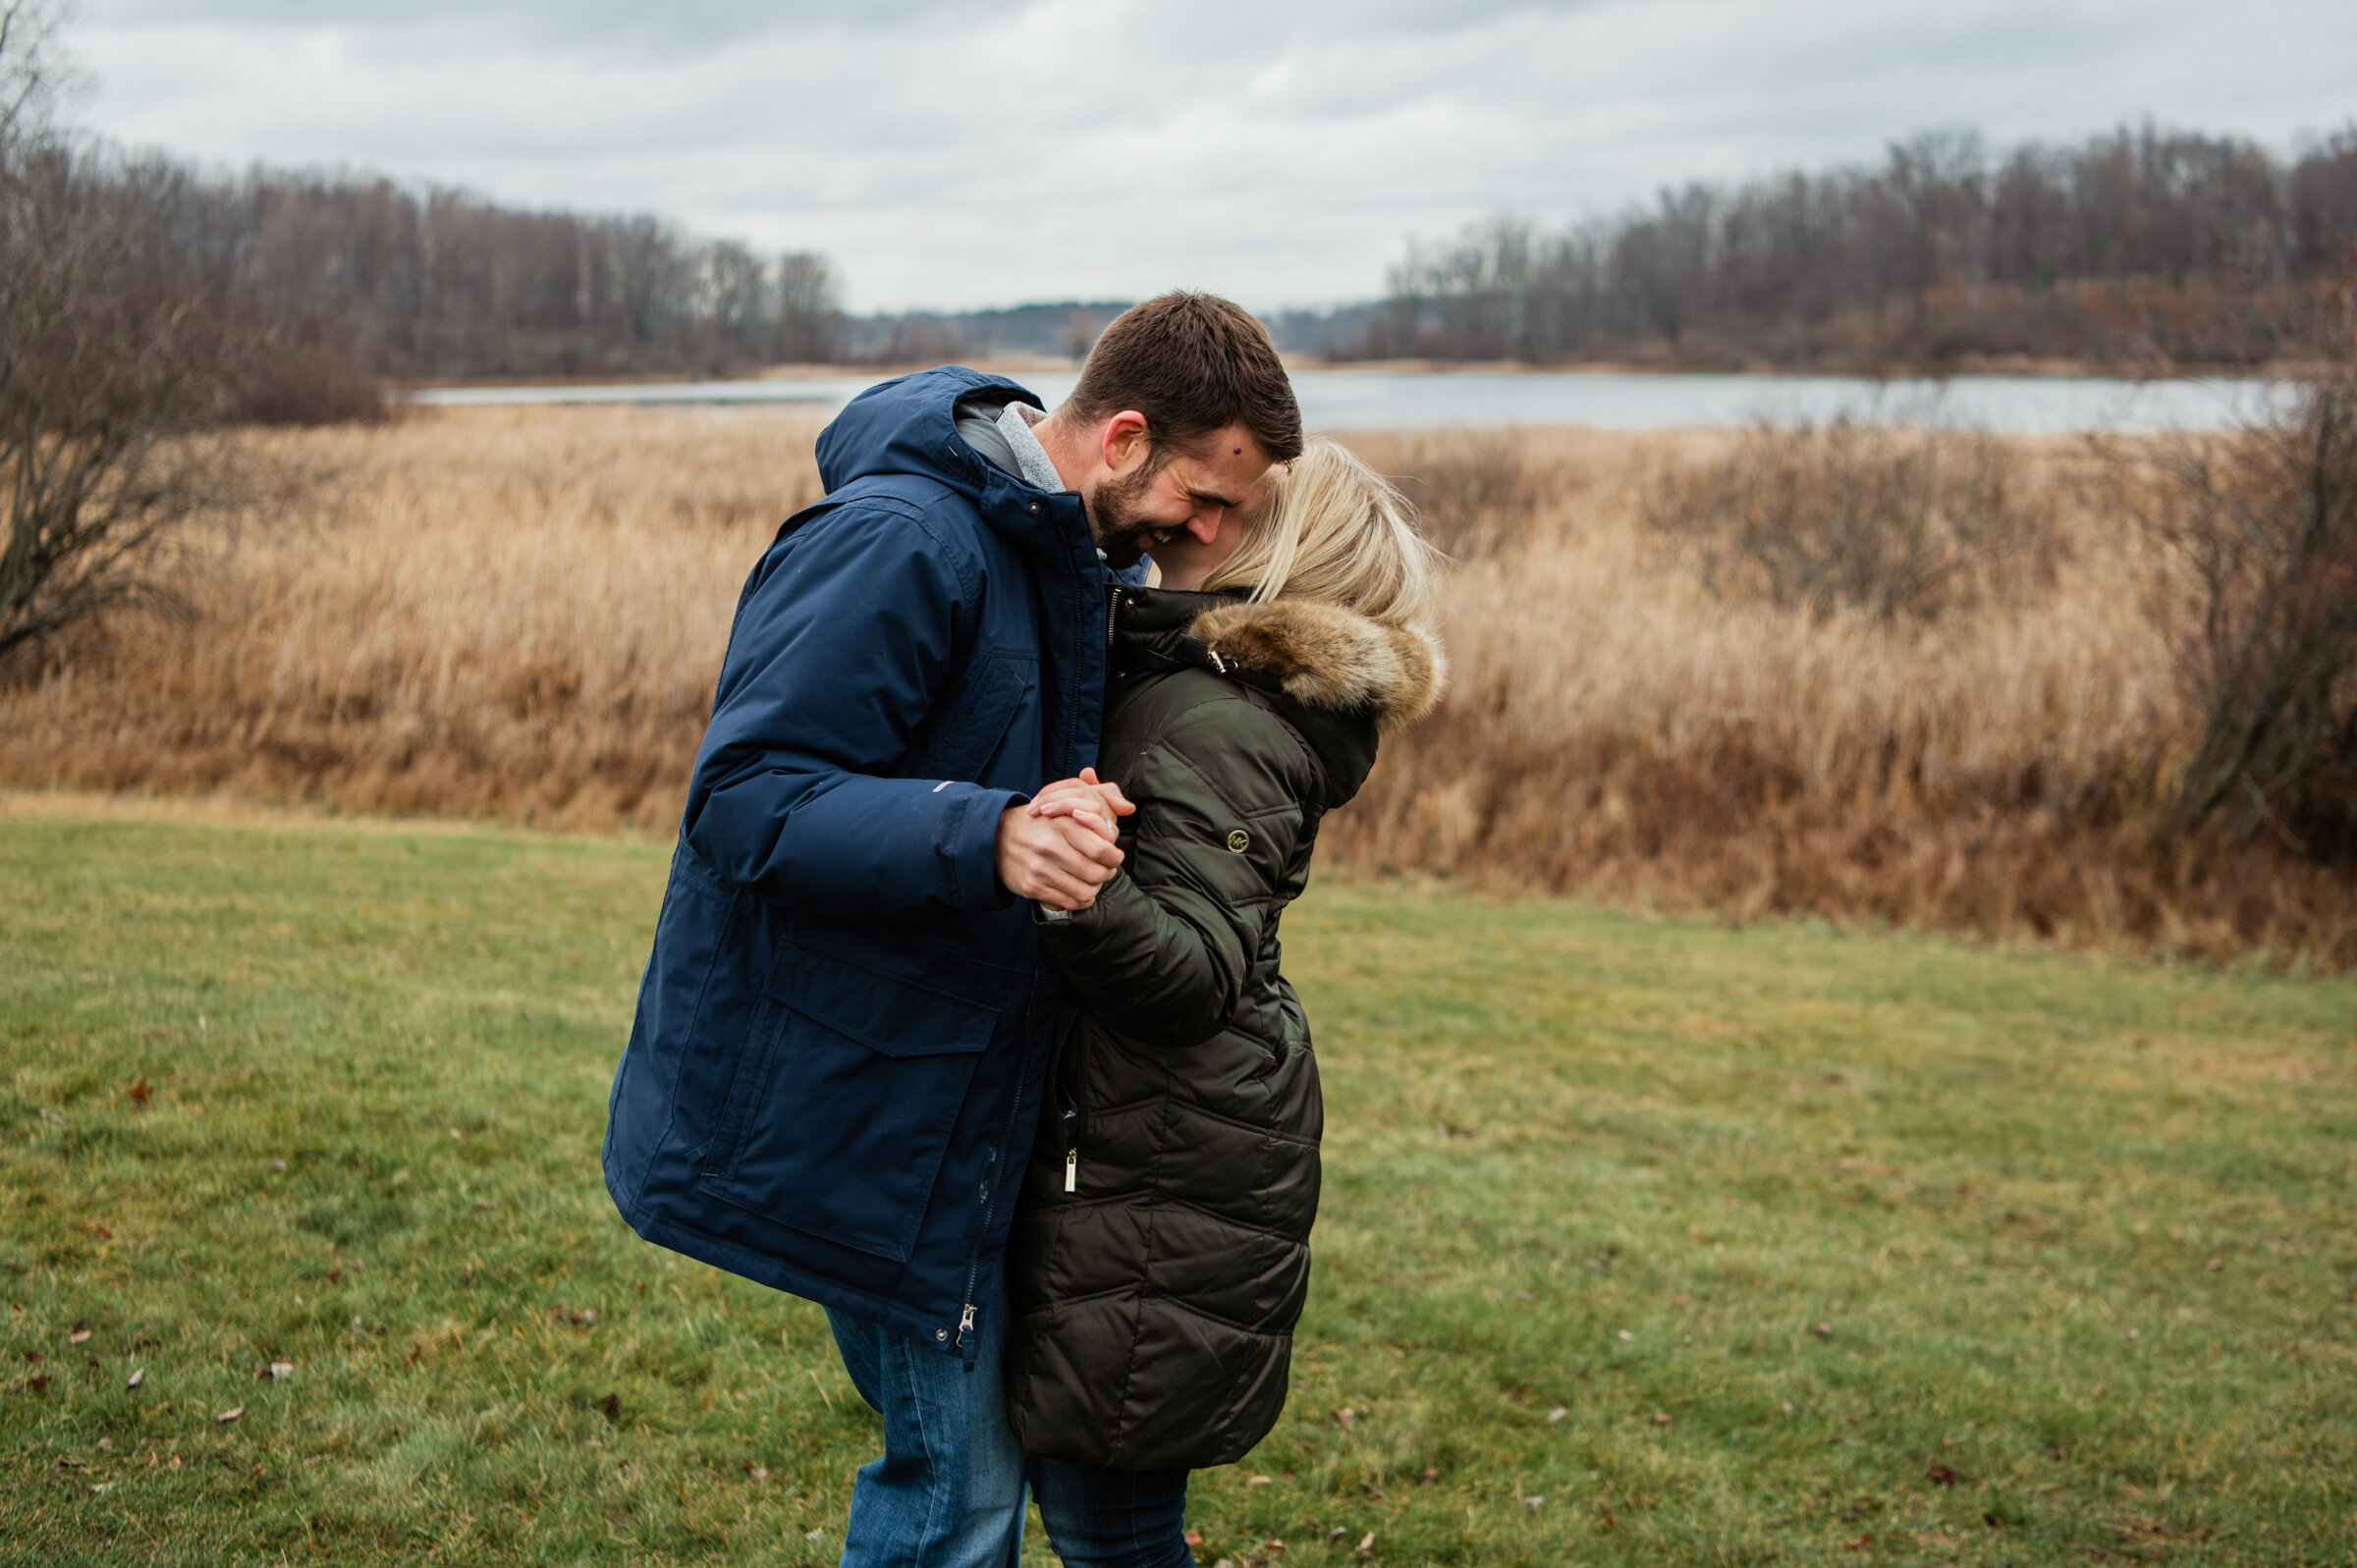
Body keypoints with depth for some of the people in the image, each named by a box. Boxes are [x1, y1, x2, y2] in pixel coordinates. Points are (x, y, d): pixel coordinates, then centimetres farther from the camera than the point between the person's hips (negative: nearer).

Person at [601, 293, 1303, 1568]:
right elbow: (744, 798, -27)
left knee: (965, 1447, 18)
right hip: (845, 1104, -9)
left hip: (946, 1076, 10)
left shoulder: (1058, 553, 11)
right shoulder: (899, 541, -22)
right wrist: (988, 839, -37)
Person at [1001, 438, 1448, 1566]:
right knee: (1074, 1474, 19)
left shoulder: (1215, 730, -20)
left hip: (1165, 1175, -10)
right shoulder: (1184, 682, 11)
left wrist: (1083, 893, -44)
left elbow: (1190, 975, -28)